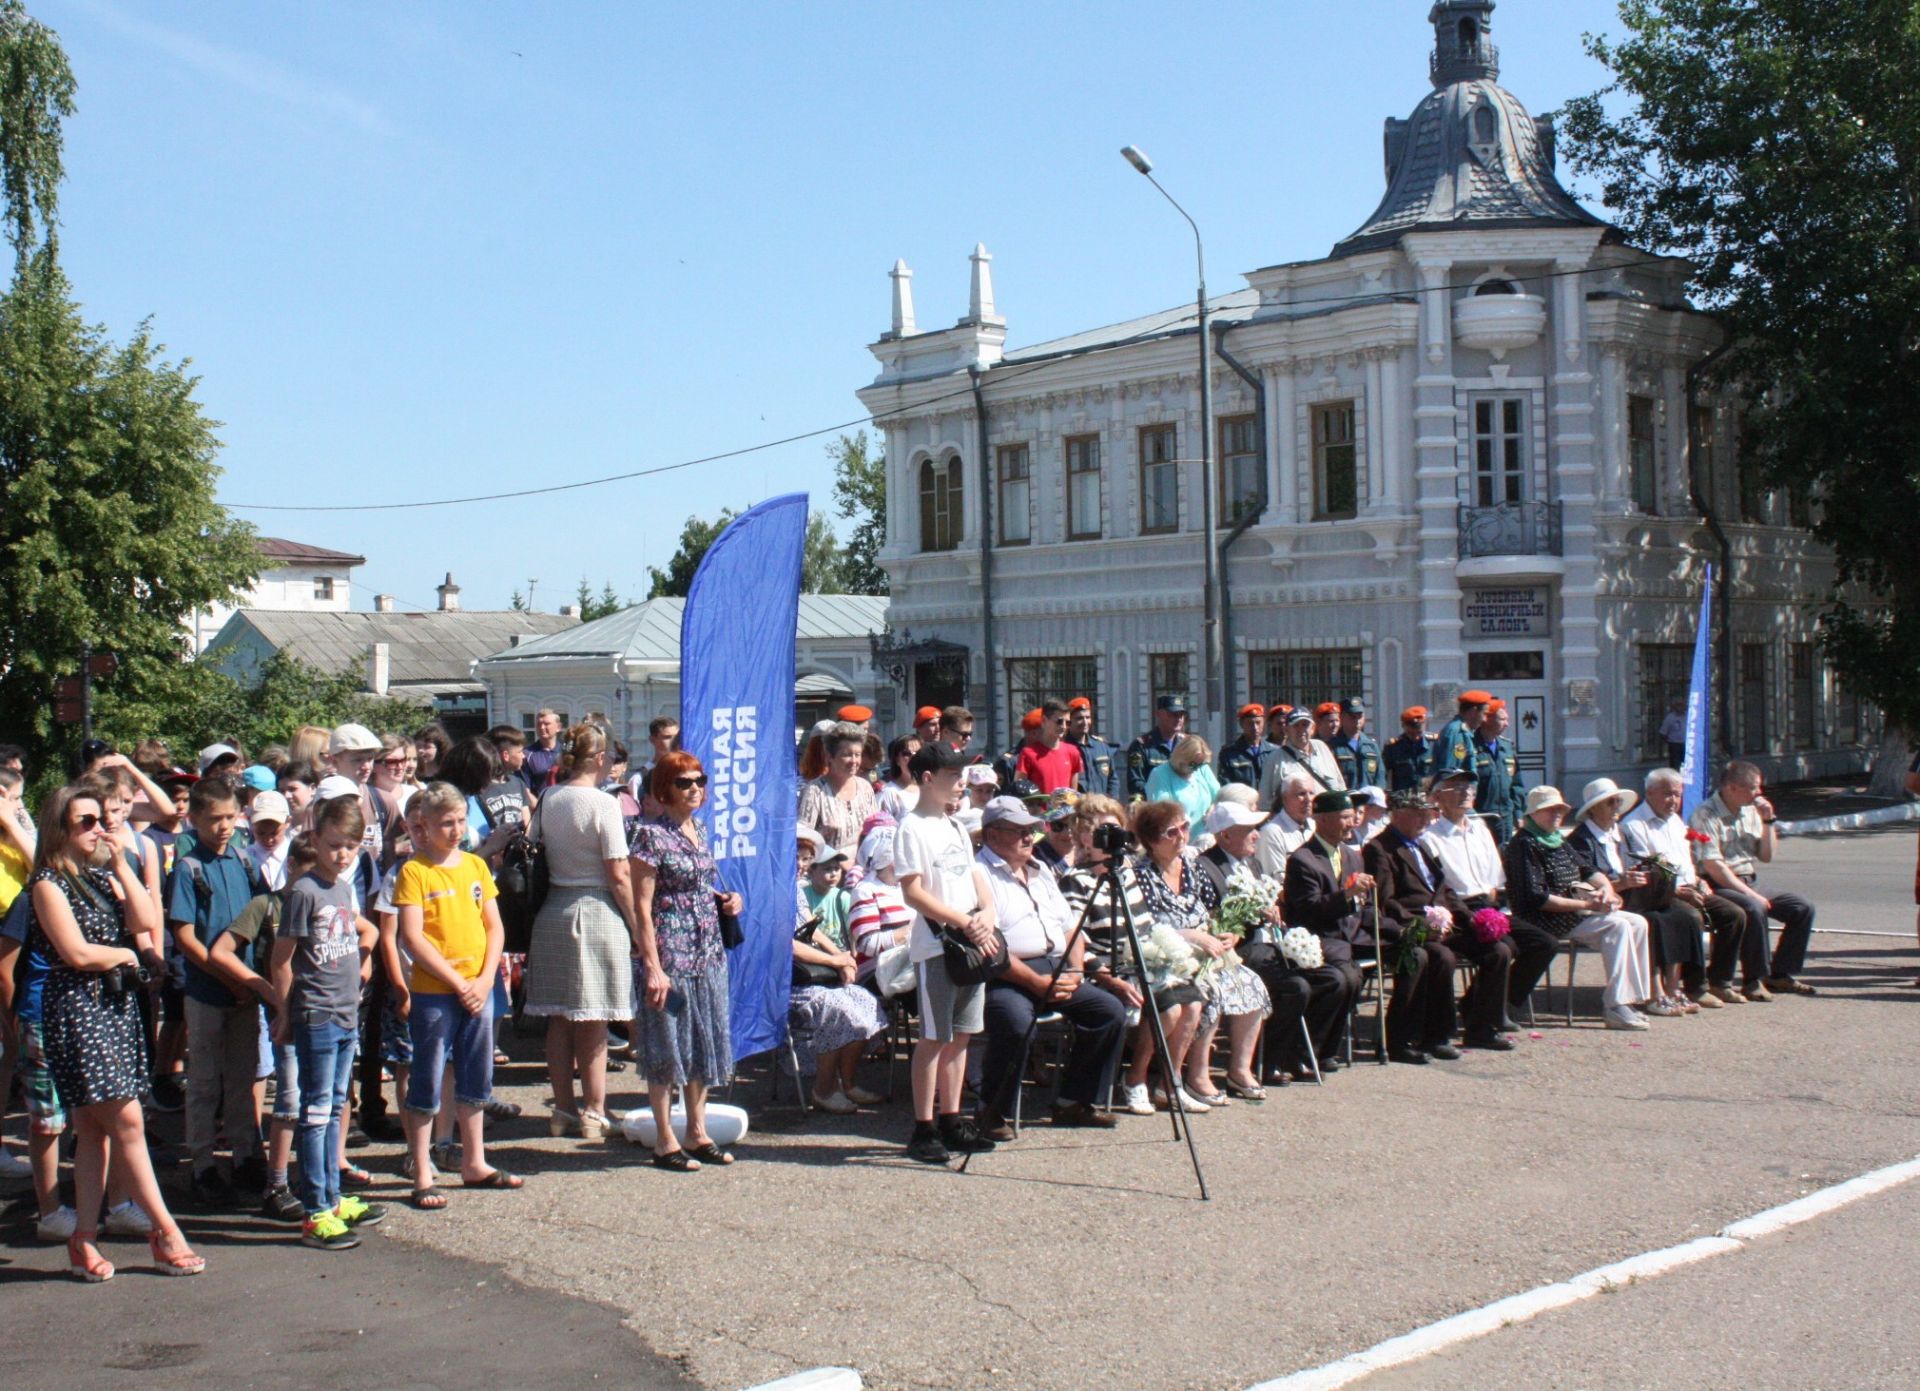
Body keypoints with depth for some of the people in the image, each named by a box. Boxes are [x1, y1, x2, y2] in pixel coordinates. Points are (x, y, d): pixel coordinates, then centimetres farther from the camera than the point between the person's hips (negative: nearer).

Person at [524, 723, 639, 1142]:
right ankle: (592, 1114, 7)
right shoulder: (603, 804, -12)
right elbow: (619, 876, -12)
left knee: (559, 1020, 11)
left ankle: (563, 1111, 19)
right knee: (593, 1024, 2)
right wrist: (635, 928, -5)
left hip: (552, 912, 6)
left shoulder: (548, 799, 5)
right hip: (596, 912, -6)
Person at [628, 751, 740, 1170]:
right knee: (667, 1044, 1)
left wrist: (723, 899, 3)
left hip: (708, 951, 8)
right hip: (670, 952, -8)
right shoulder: (652, 834, -12)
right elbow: (642, 904, -15)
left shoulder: (698, 830, 11)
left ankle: (697, 1133, 24)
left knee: (705, 1042, 13)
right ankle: (665, 1142, 10)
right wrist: (652, 966, -19)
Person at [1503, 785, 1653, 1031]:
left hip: (1576, 910, 9)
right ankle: (1616, 1009, -26)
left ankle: (1632, 998, -3)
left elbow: (1587, 872, 18)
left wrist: (1605, 887, -7)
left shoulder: (1559, 841, 19)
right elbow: (1536, 898, -18)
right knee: (1617, 925, -23)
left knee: (1638, 923, -2)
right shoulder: (1524, 844, -10)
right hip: (1549, 919, -9)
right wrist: (1586, 904, -19)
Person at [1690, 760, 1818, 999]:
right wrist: (1749, 893, -21)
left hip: (1750, 883, 8)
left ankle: (1780, 975, 3)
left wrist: (1768, 821, 3)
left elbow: (1766, 856, 17)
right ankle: (1754, 980, -22)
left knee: (1803, 908, -4)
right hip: (1719, 886, -8)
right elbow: (1712, 865, -19)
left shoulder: (1750, 811, 13)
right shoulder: (1706, 814, -12)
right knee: (1754, 909, -35)